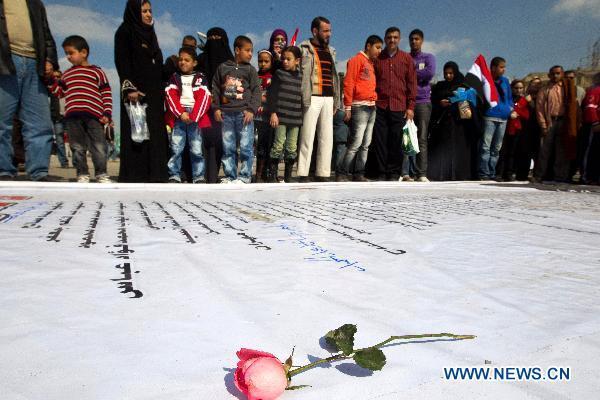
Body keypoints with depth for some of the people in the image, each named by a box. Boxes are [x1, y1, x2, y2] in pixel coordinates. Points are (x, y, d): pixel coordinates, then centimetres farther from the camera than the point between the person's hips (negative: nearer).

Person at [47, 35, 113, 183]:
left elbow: (107, 93, 3)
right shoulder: (66, 74, 23)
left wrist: (107, 113, -5)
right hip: (72, 117, 4)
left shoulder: (97, 71, 9)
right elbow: (58, 92, 21)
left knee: (99, 147, -4)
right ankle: (82, 175, 12)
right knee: (78, 148, 5)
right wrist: (51, 79, 8)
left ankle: (101, 174, 4)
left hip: (94, 115, -4)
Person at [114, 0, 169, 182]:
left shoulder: (149, 33, 23)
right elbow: (122, 62, -10)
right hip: (136, 91, -7)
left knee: (155, 133, 2)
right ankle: (133, 177, -6)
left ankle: (153, 175, 4)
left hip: (153, 92, 7)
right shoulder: (125, 32, 1)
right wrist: (130, 88, -20)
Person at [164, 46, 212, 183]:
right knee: (176, 148, -2)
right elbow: (171, 97, 3)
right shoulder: (174, 77, 14)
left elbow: (204, 98, -2)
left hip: (196, 117, -1)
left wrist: (193, 116, -12)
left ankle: (199, 176, 6)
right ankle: (174, 175, 6)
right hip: (178, 117, 1)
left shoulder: (200, 78, 9)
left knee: (196, 149, -2)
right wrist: (181, 113, -13)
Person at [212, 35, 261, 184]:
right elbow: (215, 88, 13)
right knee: (227, 147, 5)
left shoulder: (250, 69, 7)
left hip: (244, 113, -2)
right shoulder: (223, 67, 10)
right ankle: (230, 176, 14)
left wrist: (252, 110, -8)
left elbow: (256, 91, 2)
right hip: (226, 113, 2)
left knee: (246, 147, -5)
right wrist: (216, 108, 6)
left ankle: (244, 176, 4)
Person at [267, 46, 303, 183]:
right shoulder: (279, 73, 2)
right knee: (278, 146, -3)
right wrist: (273, 113, -11)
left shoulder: (300, 77, 12)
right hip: (281, 116, -4)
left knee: (292, 148, 7)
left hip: (295, 118, 4)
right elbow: (272, 94, -3)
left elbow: (302, 97, 16)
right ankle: (272, 176, 5)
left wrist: (301, 114, 12)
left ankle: (288, 177, 16)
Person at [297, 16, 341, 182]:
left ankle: (323, 174, 10)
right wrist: (305, 98, -16)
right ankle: (303, 174, -3)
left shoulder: (331, 51, 22)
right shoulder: (304, 49, 3)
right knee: (308, 137, -7)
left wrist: (336, 100, 15)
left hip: (328, 98, 6)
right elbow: (299, 74, -6)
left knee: (327, 138, 4)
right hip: (312, 98, -6)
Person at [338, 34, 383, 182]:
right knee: (356, 143, -12)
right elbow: (348, 83, -10)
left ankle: (358, 174, 9)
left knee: (366, 144, 5)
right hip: (360, 107, -8)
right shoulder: (357, 60, -3)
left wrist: (374, 101, 10)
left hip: (372, 107, 8)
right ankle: (343, 174, -7)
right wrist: (348, 107, -14)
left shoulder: (371, 63, 21)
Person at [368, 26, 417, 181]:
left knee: (396, 142, 1)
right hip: (380, 106, 0)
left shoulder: (407, 58, 11)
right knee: (380, 141, -1)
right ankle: (380, 172, 7)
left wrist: (410, 107, 0)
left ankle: (394, 173, 11)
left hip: (399, 107, 0)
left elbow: (412, 84, 8)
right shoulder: (377, 58, 11)